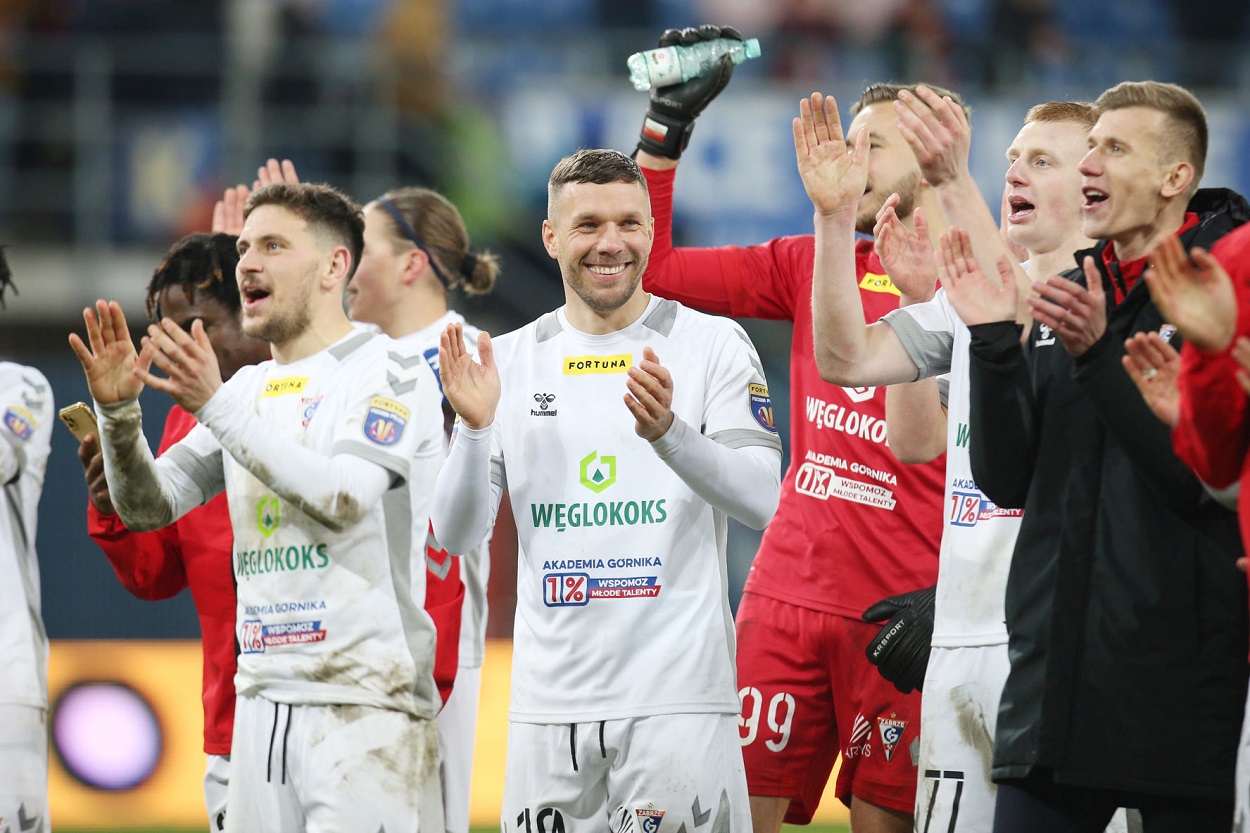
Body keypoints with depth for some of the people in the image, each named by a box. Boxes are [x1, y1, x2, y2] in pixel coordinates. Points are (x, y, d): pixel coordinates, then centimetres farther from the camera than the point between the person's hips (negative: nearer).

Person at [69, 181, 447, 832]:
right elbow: (150, 507, 13)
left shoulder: (389, 372, -3)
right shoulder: (248, 389, 16)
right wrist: (117, 412, -6)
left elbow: (342, 498, -19)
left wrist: (216, 405, -22)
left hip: (365, 699, -6)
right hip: (262, 698, 6)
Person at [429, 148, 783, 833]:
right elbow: (456, 535, 6)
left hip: (677, 697, -3)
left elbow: (761, 503, -9)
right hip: (549, 698, 3)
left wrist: (669, 433, -25)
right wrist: (475, 429, -11)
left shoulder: (713, 345, 1)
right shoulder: (509, 360, 9)